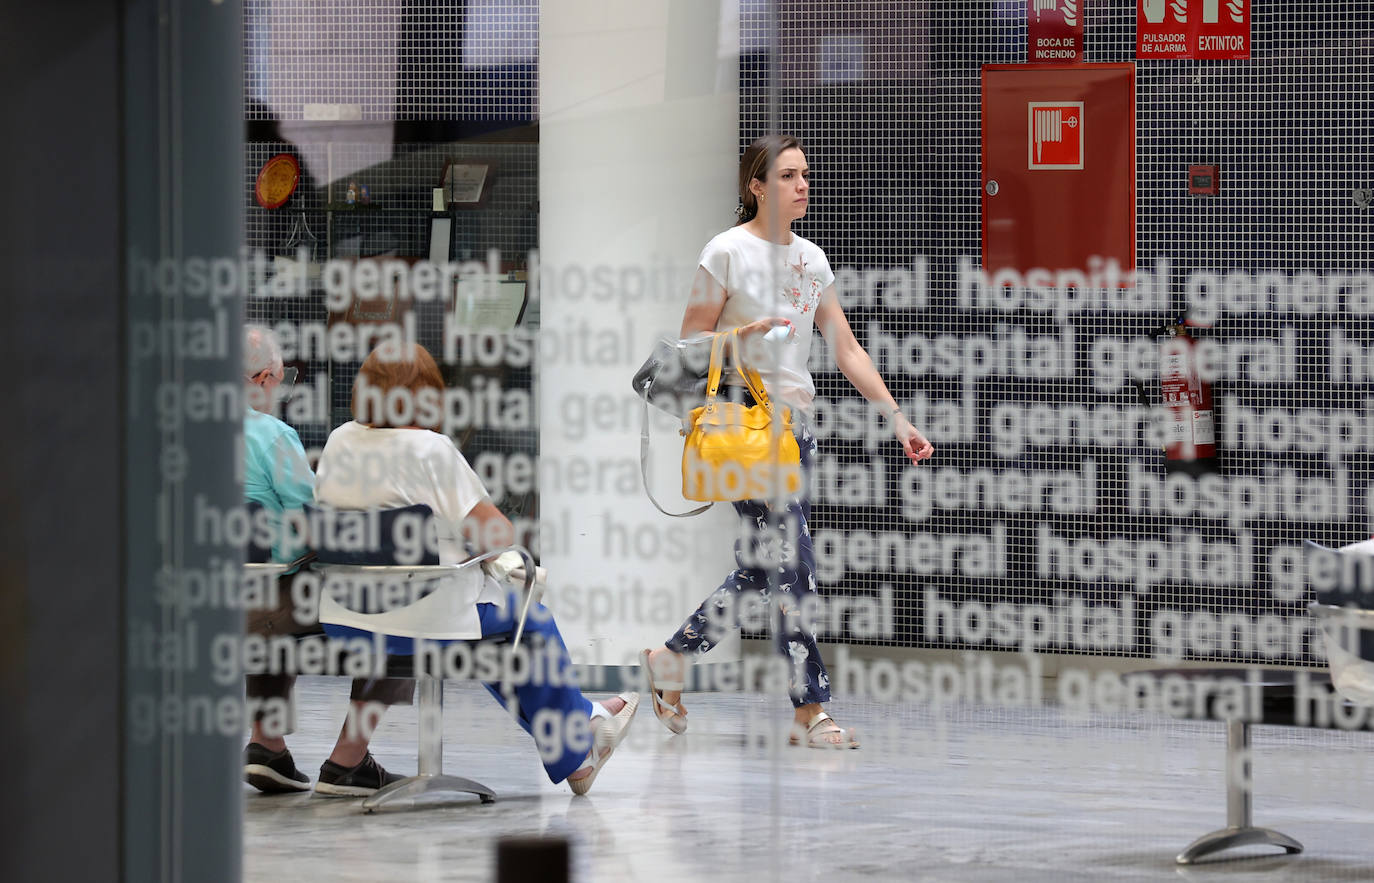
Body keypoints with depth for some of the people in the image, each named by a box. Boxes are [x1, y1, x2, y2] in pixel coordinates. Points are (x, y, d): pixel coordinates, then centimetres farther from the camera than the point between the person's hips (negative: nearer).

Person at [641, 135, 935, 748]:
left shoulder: (811, 259, 13)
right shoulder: (728, 252, -7)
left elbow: (847, 350, 13)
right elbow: (691, 345, -5)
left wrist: (896, 416, 6)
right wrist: (750, 331, -22)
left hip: (793, 424, 7)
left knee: (761, 570, 9)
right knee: (791, 565, -12)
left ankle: (672, 657, 26)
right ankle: (809, 710, -10)